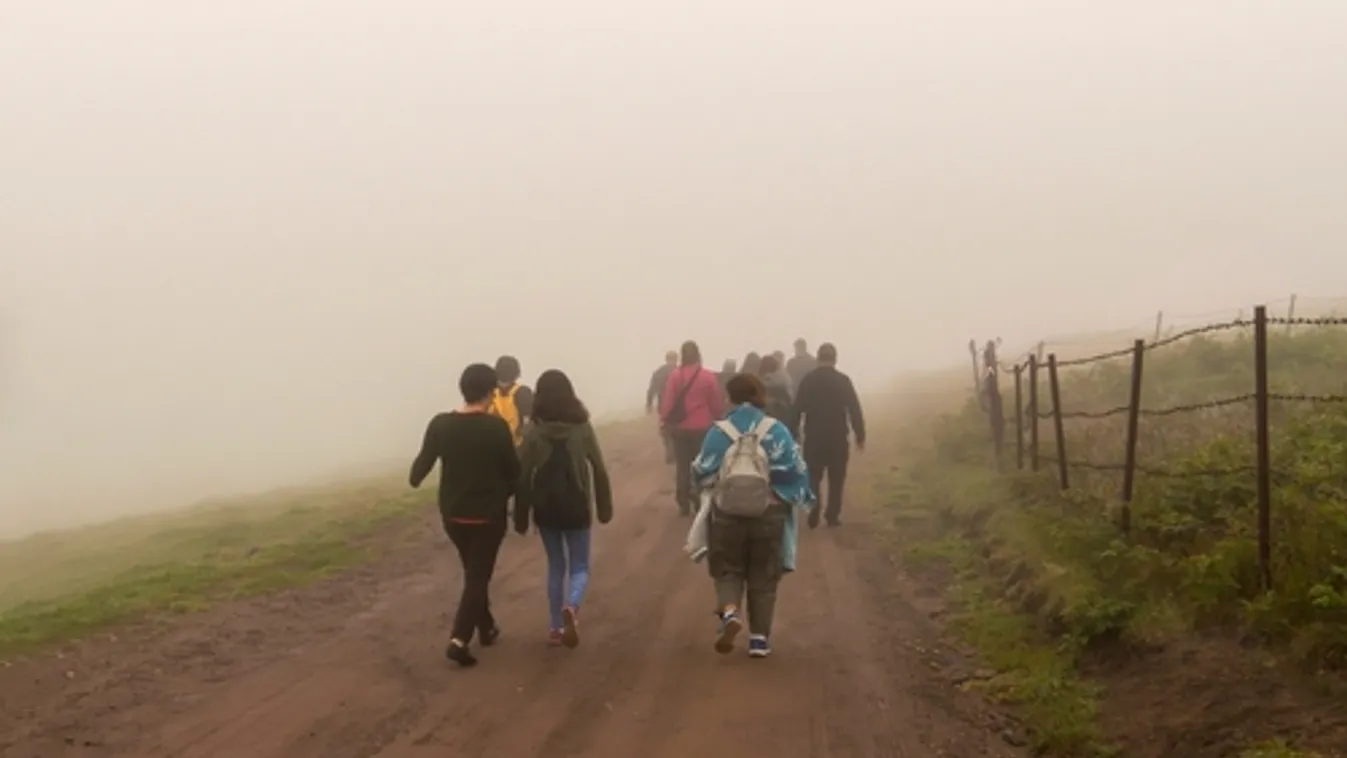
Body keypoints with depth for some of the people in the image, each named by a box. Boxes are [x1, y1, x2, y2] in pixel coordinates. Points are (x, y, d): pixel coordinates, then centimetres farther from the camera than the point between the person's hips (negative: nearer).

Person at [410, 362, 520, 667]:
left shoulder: (440, 424, -8)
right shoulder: (496, 427, -16)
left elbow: (423, 463, -1)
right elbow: (513, 471, -8)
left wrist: (415, 479, 21)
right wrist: (503, 495, 12)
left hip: (452, 513, 4)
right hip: (488, 514, -4)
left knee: (473, 572, 23)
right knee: (478, 576, 3)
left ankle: (486, 628, 35)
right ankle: (459, 640, -10)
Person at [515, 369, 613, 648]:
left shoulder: (534, 432, -6)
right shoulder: (582, 428, -5)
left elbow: (523, 477, -6)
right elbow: (599, 471, -3)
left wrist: (521, 517, 2)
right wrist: (604, 508, 8)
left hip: (546, 509, 1)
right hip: (576, 507, -1)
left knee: (555, 566, 17)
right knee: (579, 567, 10)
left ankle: (556, 627, 17)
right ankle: (571, 607, -20)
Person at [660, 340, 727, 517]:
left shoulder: (675, 376, -7)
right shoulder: (708, 377, -8)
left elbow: (668, 401, -7)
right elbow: (717, 404, -1)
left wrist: (664, 419, 5)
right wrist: (718, 419, 15)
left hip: (680, 428, 1)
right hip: (702, 428, -1)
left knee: (682, 466, 9)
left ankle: (684, 505, 10)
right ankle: (700, 503, 4)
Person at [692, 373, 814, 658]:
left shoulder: (719, 431, -4)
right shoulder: (776, 430, -5)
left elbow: (702, 474, -1)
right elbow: (794, 471, -10)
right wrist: (805, 498, 8)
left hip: (727, 514, 0)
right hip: (768, 515, 0)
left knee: (727, 570, 15)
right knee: (763, 578, 14)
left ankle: (729, 612, -13)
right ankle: (760, 638, 13)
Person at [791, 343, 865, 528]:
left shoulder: (807, 379, -2)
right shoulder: (843, 380, -5)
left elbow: (797, 408, -2)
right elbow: (854, 409, -6)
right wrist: (860, 435, 0)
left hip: (813, 436, 1)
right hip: (837, 436, -1)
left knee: (813, 477, 8)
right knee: (836, 479, 9)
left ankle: (813, 516, 2)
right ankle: (833, 516, 5)